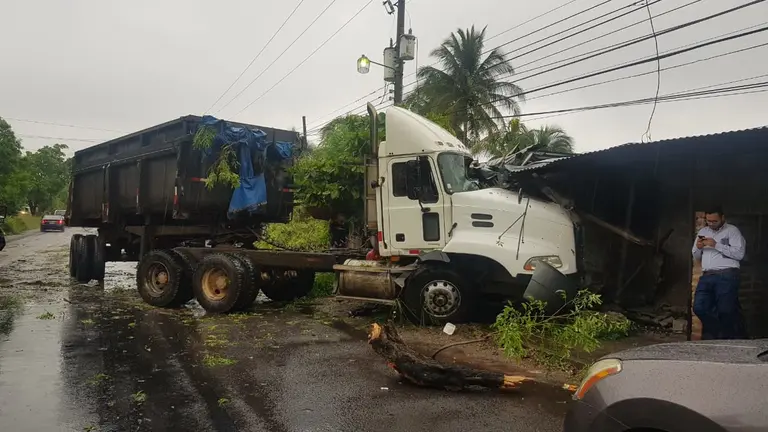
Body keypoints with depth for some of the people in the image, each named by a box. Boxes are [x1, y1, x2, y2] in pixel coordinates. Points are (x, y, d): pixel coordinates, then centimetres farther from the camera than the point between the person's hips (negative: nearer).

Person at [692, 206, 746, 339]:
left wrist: (716, 245, -14)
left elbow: (739, 253, -10)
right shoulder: (702, 231, 21)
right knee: (699, 308, -3)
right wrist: (698, 248, 2)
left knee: (725, 311, -7)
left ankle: (733, 338, 14)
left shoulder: (732, 230, 3)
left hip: (727, 275, -5)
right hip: (707, 276, 6)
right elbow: (696, 256, 24)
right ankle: (715, 335, 16)